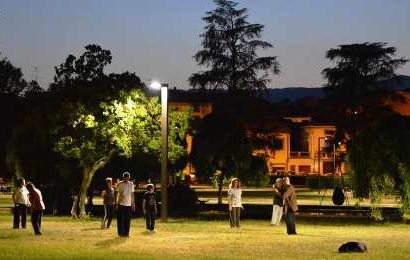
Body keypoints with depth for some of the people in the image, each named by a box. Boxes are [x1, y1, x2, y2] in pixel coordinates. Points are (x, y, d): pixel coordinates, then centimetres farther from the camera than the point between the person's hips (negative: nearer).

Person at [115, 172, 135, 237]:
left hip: (129, 204, 3)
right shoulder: (119, 184, -2)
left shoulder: (131, 184, 9)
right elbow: (117, 194, 0)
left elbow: (132, 194, 13)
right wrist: (116, 203, -6)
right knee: (121, 219, -3)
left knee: (128, 220, 4)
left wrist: (133, 203, 10)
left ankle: (126, 233, 10)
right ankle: (120, 233, 4)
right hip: (121, 204, -3)